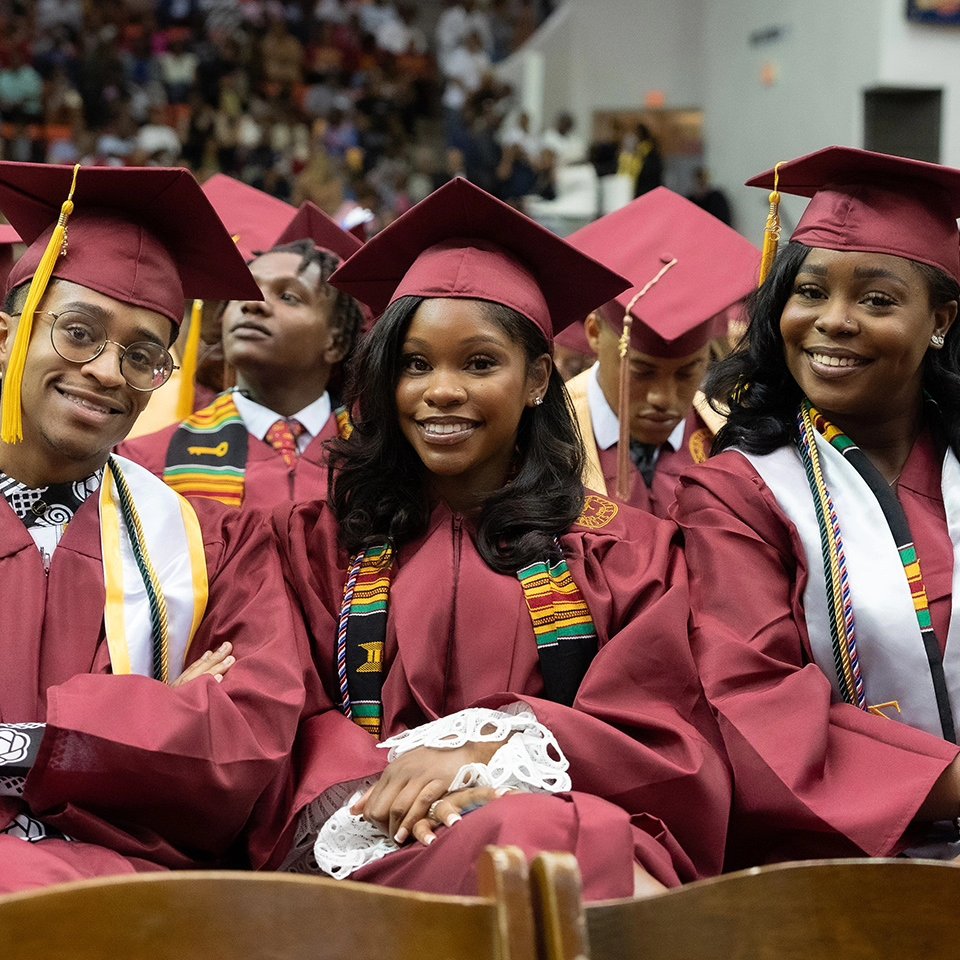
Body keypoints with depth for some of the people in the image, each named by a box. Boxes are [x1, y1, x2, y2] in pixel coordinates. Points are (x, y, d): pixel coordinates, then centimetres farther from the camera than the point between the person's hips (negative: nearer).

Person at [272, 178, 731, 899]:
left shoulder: (626, 549, 15)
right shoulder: (323, 541, 17)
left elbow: (667, 747, 3)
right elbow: (297, 727, 7)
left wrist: (495, 756, -15)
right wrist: (391, 779, -18)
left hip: (572, 823, 2)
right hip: (384, 838, -2)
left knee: (526, 829, -37)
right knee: (513, 844, -38)